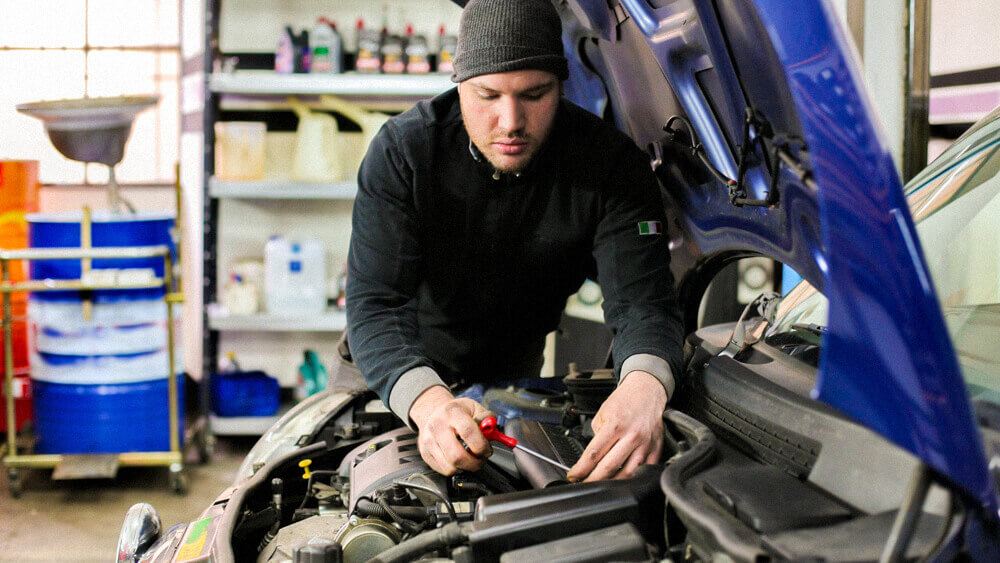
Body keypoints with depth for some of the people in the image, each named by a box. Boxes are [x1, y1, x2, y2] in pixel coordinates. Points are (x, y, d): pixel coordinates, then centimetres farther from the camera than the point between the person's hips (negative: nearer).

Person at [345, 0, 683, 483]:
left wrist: (646, 386, -59)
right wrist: (427, 401, -60)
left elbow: (641, 299, -33)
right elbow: (375, 304, -38)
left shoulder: (611, 165, -26)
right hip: (406, 366, -1)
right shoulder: (400, 152, -30)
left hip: (517, 369, 2)